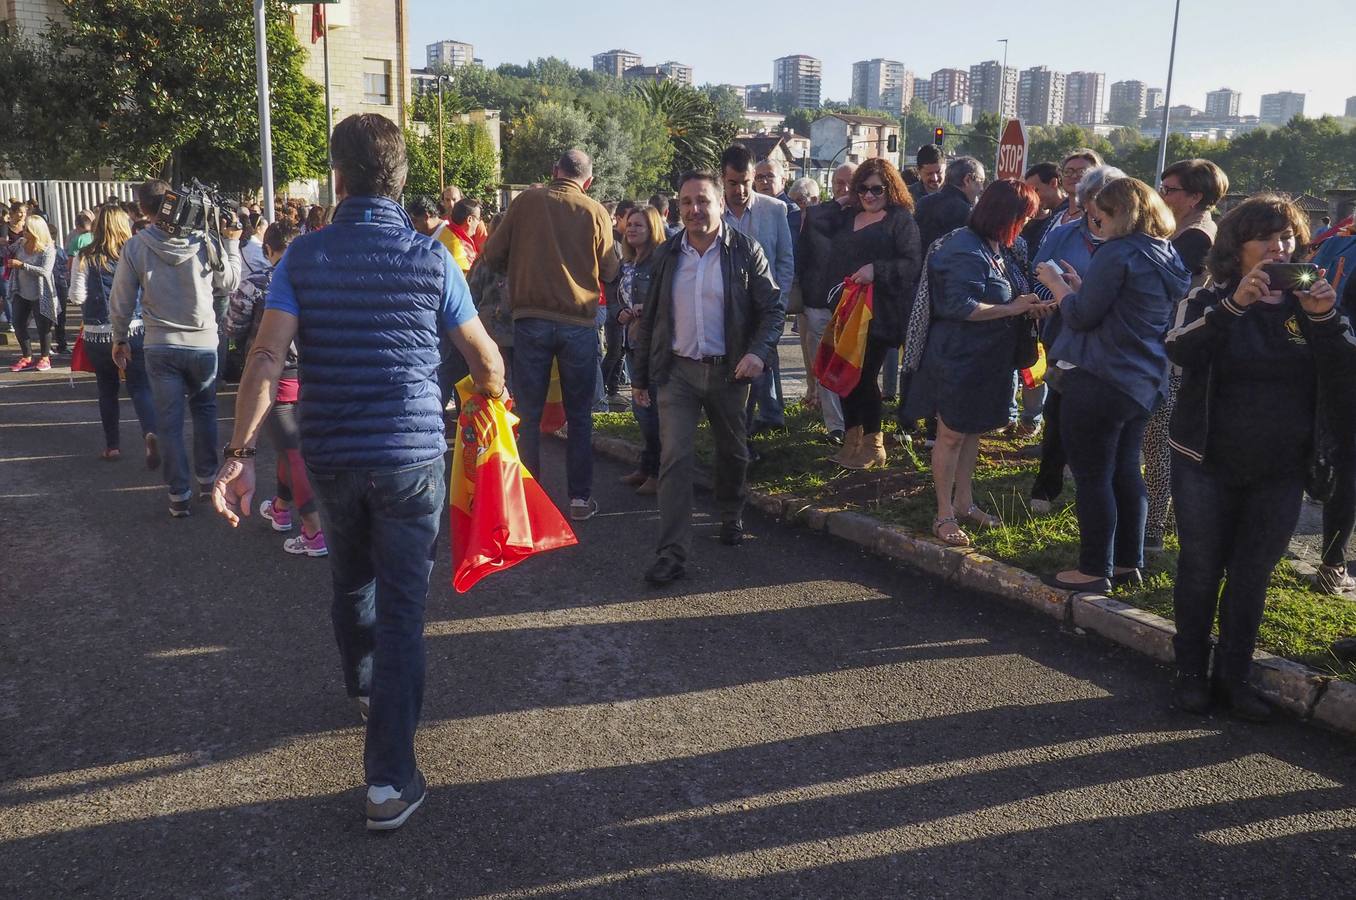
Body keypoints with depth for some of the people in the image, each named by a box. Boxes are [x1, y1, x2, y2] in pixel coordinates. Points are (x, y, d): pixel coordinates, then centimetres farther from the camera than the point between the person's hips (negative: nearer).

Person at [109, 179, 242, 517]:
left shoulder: (135, 247, -7)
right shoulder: (203, 242, -9)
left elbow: (121, 301, -2)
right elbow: (230, 283, 5)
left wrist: (120, 339, 13)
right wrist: (232, 243, 16)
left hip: (160, 346, 0)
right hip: (203, 343, 1)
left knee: (170, 422, 7)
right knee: (204, 411, 20)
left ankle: (179, 496, 11)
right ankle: (207, 479, 27)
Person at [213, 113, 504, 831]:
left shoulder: (303, 257, -1)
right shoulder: (431, 258, -4)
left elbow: (267, 357, -13)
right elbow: (485, 358, 4)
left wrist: (240, 453, -13)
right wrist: (492, 393, 26)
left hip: (330, 455, 3)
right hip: (411, 454, -2)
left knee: (351, 581, 25)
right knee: (401, 607, 2)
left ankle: (364, 689, 51)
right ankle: (389, 778, 1)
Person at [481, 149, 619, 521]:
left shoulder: (526, 201, 0)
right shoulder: (595, 212, -1)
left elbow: (492, 256, 3)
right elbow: (610, 271, 6)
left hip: (531, 319, 0)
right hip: (579, 322, 0)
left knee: (528, 413, 8)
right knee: (579, 415, 10)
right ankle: (580, 497, 12)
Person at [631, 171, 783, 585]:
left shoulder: (745, 251, -4)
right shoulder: (666, 254, 5)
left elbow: (773, 308, -3)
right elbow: (649, 318, 10)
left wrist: (759, 351, -20)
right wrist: (641, 375, 10)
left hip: (728, 369, 0)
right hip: (677, 370, 1)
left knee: (732, 452, 17)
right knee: (675, 458, -9)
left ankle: (731, 516, 44)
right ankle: (672, 553, -7)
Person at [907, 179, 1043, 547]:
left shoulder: (1003, 248, 8)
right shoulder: (965, 251, -19)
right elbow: (960, 307, -24)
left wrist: (1028, 304, 4)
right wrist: (1012, 309, -20)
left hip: (990, 357, 8)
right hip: (959, 356, -8)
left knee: (974, 430, 16)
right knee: (952, 434, 0)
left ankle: (964, 501, 28)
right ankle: (944, 514, 9)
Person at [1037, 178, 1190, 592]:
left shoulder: (1118, 253, -15)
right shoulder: (1168, 257, 11)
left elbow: (1081, 315, -14)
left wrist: (1056, 282, 1)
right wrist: (1079, 286, 15)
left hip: (1099, 382, -9)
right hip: (1145, 383, 9)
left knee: (1092, 476, 0)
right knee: (1126, 471, 16)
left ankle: (1095, 570, 7)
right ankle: (1128, 562, 25)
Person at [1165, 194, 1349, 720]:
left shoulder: (1307, 305, 4)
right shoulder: (1209, 301, -4)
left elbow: (1342, 373, -7)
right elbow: (1180, 351, -23)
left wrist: (1325, 318, -24)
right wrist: (1235, 304, -36)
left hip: (1280, 473, 3)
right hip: (1208, 465, -2)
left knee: (1253, 578, 9)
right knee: (1200, 571, 6)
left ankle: (1234, 678, 21)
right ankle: (1191, 673, 19)